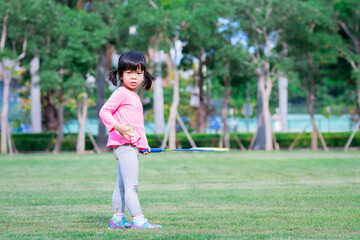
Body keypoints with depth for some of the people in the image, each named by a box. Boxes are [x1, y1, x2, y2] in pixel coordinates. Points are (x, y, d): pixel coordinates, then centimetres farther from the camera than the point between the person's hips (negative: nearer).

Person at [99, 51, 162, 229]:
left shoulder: (135, 97, 20)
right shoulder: (121, 93, -8)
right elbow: (104, 111, -16)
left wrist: (144, 145, 27)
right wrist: (117, 127, -28)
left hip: (133, 146, 10)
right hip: (123, 144, -10)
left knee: (122, 185, 15)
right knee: (131, 185, -14)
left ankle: (117, 219, 23)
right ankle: (138, 220, -18)